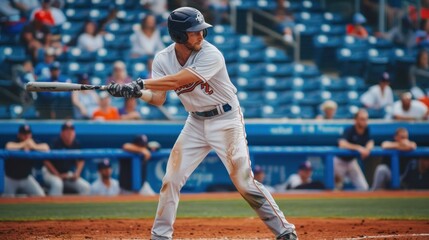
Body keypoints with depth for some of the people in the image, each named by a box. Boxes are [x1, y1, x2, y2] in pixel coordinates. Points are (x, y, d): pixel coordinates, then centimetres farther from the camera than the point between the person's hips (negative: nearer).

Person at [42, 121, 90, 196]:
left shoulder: (76, 145, -4)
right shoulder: (56, 144, -20)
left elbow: (80, 161, 10)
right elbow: (46, 162, -17)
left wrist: (77, 173, -7)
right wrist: (58, 175, -20)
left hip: (67, 174, 6)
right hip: (50, 172, -6)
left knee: (85, 187, -10)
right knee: (57, 184, -38)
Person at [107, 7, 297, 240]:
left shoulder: (211, 55, -24)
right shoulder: (163, 59, -6)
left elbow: (177, 81, -32)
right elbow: (158, 98, -11)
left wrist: (140, 83, -34)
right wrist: (137, 93, -31)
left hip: (226, 120, -5)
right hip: (196, 122, 5)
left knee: (244, 181, -8)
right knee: (172, 179, 0)